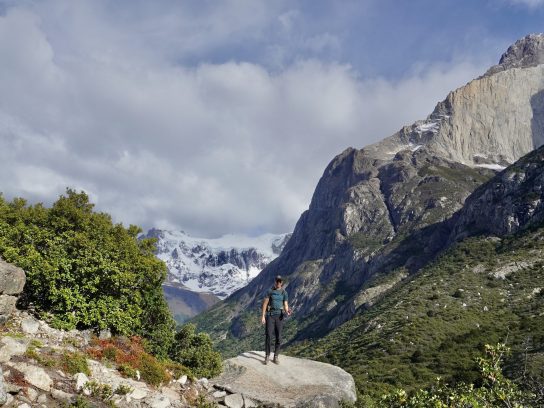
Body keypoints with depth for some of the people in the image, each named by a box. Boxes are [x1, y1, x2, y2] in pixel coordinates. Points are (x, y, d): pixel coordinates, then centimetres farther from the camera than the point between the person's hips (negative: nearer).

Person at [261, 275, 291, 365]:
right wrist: (263, 316, -9)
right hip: (270, 315, -2)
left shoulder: (284, 293, 5)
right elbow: (265, 304, -3)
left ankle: (276, 357, 13)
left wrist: (287, 312, -23)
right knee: (268, 336, -9)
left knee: (278, 337, 1)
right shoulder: (270, 291, -3)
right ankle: (267, 357, 3)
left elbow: (285, 306, 2)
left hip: (279, 316, 2)